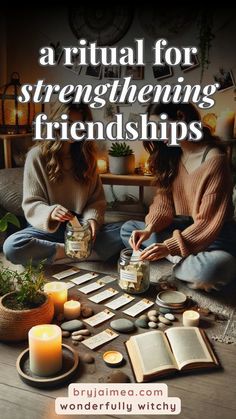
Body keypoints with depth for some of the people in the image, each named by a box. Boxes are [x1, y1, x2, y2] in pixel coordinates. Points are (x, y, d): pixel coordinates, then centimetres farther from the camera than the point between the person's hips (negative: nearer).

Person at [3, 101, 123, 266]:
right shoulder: (37, 155, -4)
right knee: (12, 246, -32)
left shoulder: (87, 155, 6)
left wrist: (92, 219, -17)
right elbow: (31, 204, -7)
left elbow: (97, 199, 5)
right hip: (48, 228, -2)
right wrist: (50, 213, -29)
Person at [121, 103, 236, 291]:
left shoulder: (215, 159, -20)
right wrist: (149, 228, -17)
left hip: (213, 235, -7)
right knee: (128, 229, -4)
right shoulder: (172, 155, 4)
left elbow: (208, 222, -22)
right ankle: (187, 262, -14)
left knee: (215, 268, -40)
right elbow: (164, 200, 2)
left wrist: (170, 247, -28)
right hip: (180, 229, 8)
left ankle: (179, 266, -6)